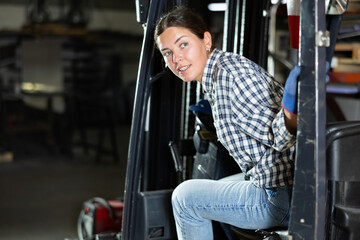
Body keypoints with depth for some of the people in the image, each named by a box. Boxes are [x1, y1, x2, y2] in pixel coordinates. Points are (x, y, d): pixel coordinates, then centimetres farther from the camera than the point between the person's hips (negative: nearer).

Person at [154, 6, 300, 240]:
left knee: (185, 197, 5)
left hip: (283, 197, -10)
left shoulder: (229, 73, -19)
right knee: (209, 190, 33)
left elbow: (278, 137, -23)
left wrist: (289, 113, -42)